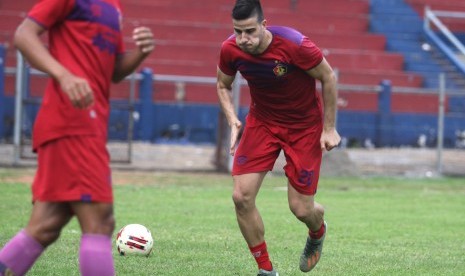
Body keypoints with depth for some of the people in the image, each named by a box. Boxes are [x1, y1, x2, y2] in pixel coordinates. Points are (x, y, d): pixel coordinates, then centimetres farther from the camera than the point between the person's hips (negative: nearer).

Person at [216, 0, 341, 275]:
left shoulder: (295, 45, -30)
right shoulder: (230, 50, -18)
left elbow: (329, 78, -13)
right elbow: (223, 85, 4)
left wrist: (329, 128, -10)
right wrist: (233, 120, -13)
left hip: (305, 126, -3)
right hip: (262, 121, 3)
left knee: (301, 208, -3)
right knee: (242, 197, -12)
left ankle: (318, 232, 38)